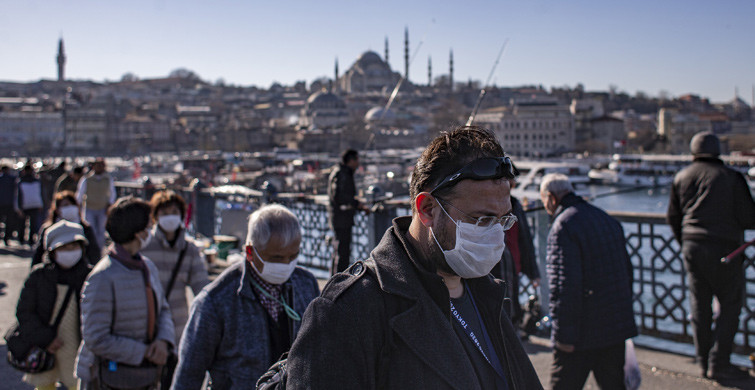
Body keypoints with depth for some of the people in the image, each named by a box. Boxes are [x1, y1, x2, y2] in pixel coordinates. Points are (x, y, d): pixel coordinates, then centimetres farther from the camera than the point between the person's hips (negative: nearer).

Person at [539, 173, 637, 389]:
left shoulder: (563, 227, -16)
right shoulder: (607, 219, 12)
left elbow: (564, 286, -22)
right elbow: (627, 271, 19)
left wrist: (564, 335, -18)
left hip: (582, 334, -8)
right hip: (617, 328, 8)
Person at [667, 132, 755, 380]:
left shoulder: (681, 178, 7)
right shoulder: (731, 177, -5)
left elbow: (672, 217, 11)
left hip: (692, 248, 5)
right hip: (724, 248, -4)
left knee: (699, 305, 12)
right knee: (730, 305, 5)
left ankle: (704, 362, 17)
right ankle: (719, 362, 3)